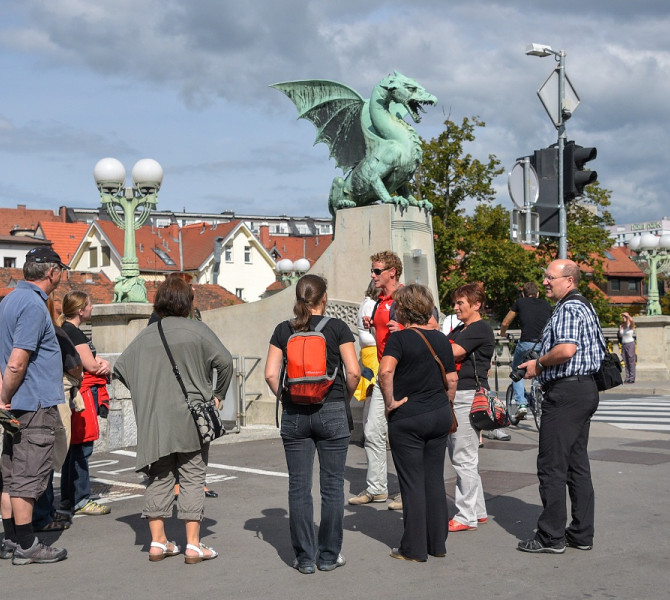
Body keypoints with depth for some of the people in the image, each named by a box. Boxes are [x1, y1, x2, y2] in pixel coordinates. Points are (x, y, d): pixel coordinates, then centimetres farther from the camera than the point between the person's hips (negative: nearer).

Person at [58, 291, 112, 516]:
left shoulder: (67, 330, 17)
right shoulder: (74, 333, -14)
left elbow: (93, 359, 17)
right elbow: (91, 365, -15)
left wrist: (102, 363, -4)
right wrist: (105, 366, 6)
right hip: (83, 394, -11)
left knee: (74, 447, 13)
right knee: (81, 448, -6)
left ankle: (68, 498, 19)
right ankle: (80, 500, -2)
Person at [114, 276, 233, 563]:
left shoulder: (146, 335, 8)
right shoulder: (197, 330, -3)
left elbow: (120, 366, 10)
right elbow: (225, 361, -11)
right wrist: (218, 395, 3)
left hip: (153, 421, 3)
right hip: (191, 418, -3)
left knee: (159, 478, 12)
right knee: (192, 477, 3)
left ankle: (158, 541, 13)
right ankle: (193, 545, 1)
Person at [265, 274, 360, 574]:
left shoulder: (283, 330, 3)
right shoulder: (336, 327, -3)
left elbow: (271, 373, -3)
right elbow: (353, 372, -9)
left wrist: (286, 398, 10)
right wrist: (345, 398, 7)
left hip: (294, 415, 2)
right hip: (331, 412, -2)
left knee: (299, 487, 7)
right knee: (332, 486, 7)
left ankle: (304, 557, 11)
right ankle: (329, 555, 12)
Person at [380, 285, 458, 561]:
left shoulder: (400, 338, -12)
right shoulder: (441, 339, 6)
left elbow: (386, 371, -28)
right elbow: (452, 380, 9)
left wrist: (390, 402, -17)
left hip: (407, 417, -5)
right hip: (440, 415, 6)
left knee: (412, 482, 2)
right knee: (435, 479, 12)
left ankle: (414, 548, 8)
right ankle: (437, 543, 19)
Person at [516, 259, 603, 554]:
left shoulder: (568, 309, -14)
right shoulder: (585, 307, 19)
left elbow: (566, 349, -30)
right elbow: (597, 349, 26)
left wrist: (538, 364, -13)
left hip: (565, 393, -11)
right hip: (585, 387, 11)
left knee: (551, 466, -5)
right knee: (577, 464, 13)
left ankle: (551, 537, -1)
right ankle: (582, 534, 17)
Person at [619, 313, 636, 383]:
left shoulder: (630, 325, -7)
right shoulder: (621, 325, 11)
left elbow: (632, 321, -32)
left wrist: (627, 315, -22)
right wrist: (620, 330, 1)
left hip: (630, 344, -6)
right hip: (623, 345, 6)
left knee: (631, 361, -5)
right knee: (626, 362, 6)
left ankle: (632, 378, -3)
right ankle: (627, 377, 8)